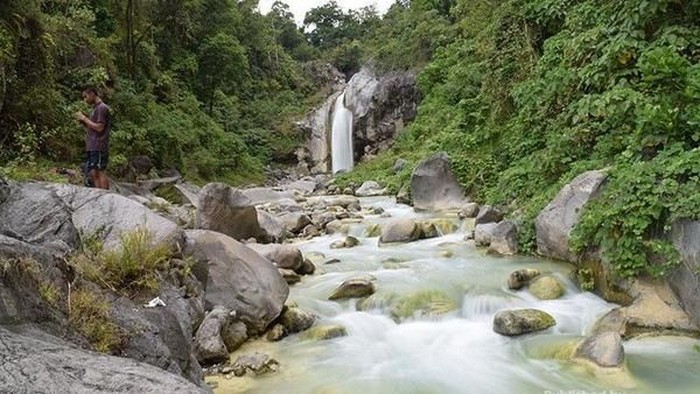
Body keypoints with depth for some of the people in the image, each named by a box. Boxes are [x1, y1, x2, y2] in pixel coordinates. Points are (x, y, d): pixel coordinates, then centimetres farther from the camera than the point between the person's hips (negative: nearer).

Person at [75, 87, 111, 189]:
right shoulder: (94, 109, 22)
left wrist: (84, 118, -6)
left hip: (99, 147, -9)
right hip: (91, 147, 9)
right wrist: (82, 120, 8)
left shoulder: (102, 108, -5)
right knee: (92, 173, 5)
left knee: (100, 172, -11)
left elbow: (99, 128, -14)